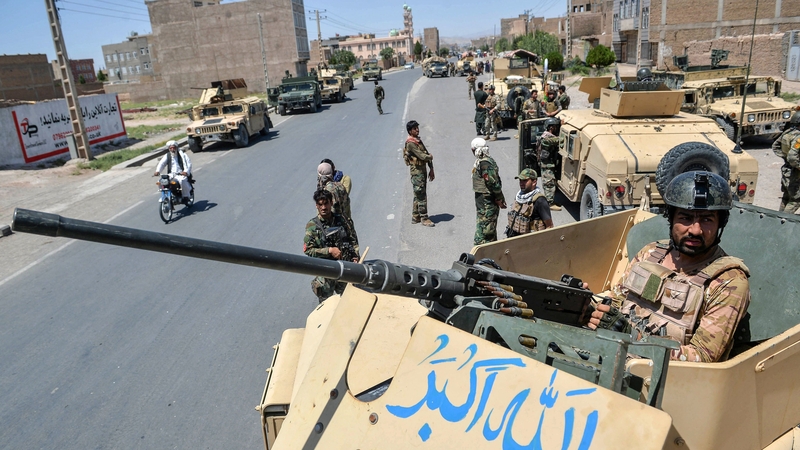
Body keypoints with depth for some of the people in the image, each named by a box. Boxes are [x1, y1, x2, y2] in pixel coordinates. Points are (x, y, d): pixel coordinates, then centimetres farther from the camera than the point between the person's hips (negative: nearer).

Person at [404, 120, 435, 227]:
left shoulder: (418, 140, 12)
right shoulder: (411, 143, -17)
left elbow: (427, 155, 14)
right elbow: (422, 156, -24)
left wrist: (431, 170, 9)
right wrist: (430, 157, -2)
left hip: (422, 171, 9)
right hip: (417, 171, -9)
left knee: (418, 195, 14)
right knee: (421, 196, -4)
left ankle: (415, 217, 23)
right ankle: (424, 218, 3)